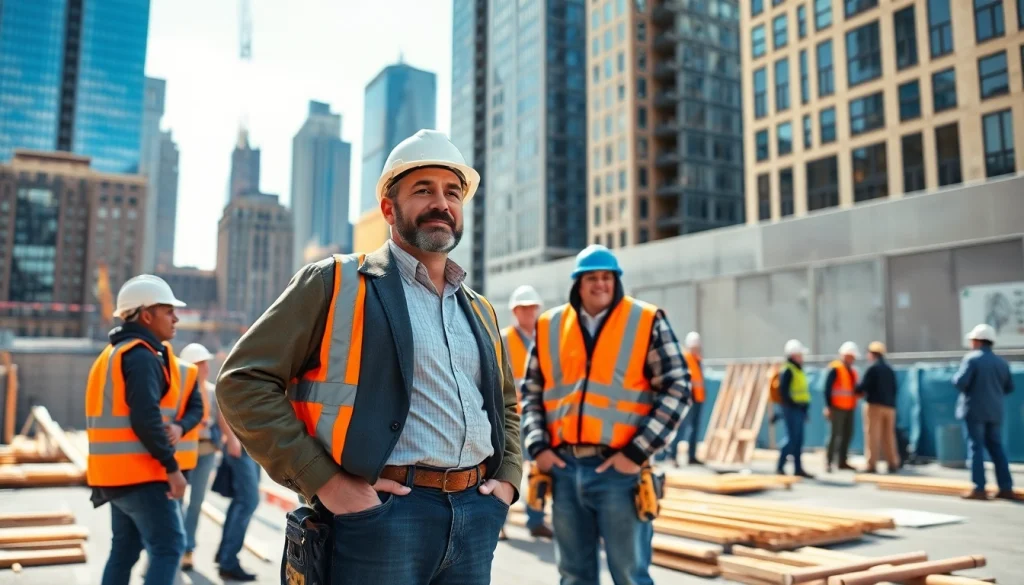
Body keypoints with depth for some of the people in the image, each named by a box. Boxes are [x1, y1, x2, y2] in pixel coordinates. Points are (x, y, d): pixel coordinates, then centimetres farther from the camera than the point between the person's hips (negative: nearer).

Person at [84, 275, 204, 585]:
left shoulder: (117, 353, 18)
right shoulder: (141, 355, -14)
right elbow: (145, 418, -24)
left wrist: (179, 426, -5)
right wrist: (172, 466, -19)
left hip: (120, 470, 10)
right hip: (140, 471, -10)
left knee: (125, 548, 14)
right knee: (168, 546, -9)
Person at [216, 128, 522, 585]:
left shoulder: (479, 311, 15)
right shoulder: (335, 283, -2)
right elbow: (243, 381, -7)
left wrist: (508, 478, 11)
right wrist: (322, 480, -13)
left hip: (476, 517, 6)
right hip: (382, 514, -5)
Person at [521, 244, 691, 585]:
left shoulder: (647, 322, -2)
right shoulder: (550, 326, 7)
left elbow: (677, 390, -5)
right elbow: (531, 392, 13)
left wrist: (637, 452, -11)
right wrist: (537, 446, -1)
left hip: (618, 469, -3)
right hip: (564, 468, 3)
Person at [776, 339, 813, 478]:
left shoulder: (799, 370, 17)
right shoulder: (787, 370, -11)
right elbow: (783, 391, -18)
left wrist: (804, 409, 16)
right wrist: (792, 404, -19)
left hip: (800, 409, 9)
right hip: (791, 409, -9)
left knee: (799, 440, 9)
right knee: (792, 438, -9)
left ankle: (798, 468, 13)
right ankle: (780, 466, -2)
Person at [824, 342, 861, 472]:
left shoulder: (852, 371, 17)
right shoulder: (835, 369, -9)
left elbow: (854, 389, 20)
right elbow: (827, 388, -13)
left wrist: (860, 392, -2)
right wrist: (828, 406, -16)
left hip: (849, 408, 8)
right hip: (838, 408, -8)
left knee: (848, 434, 8)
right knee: (835, 434, -9)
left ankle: (842, 462, 16)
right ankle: (828, 462, -5)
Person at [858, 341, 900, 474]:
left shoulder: (872, 368, -10)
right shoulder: (890, 370, 13)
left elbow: (863, 386, -13)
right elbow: (894, 389, 15)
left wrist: (856, 389, 6)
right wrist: (891, 402, 20)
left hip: (874, 405, -7)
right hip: (889, 406, 7)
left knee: (873, 435, -4)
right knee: (889, 435, 11)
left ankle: (872, 464, -6)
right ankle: (893, 464, 12)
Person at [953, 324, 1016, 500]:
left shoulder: (971, 359, -11)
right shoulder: (1001, 362, 9)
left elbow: (960, 382, -20)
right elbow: (1009, 388, 13)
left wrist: (956, 376, 1)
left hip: (974, 411, -6)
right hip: (995, 412, 6)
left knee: (975, 448, -2)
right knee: (996, 448, 12)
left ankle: (979, 489, -3)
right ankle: (1006, 487, 12)